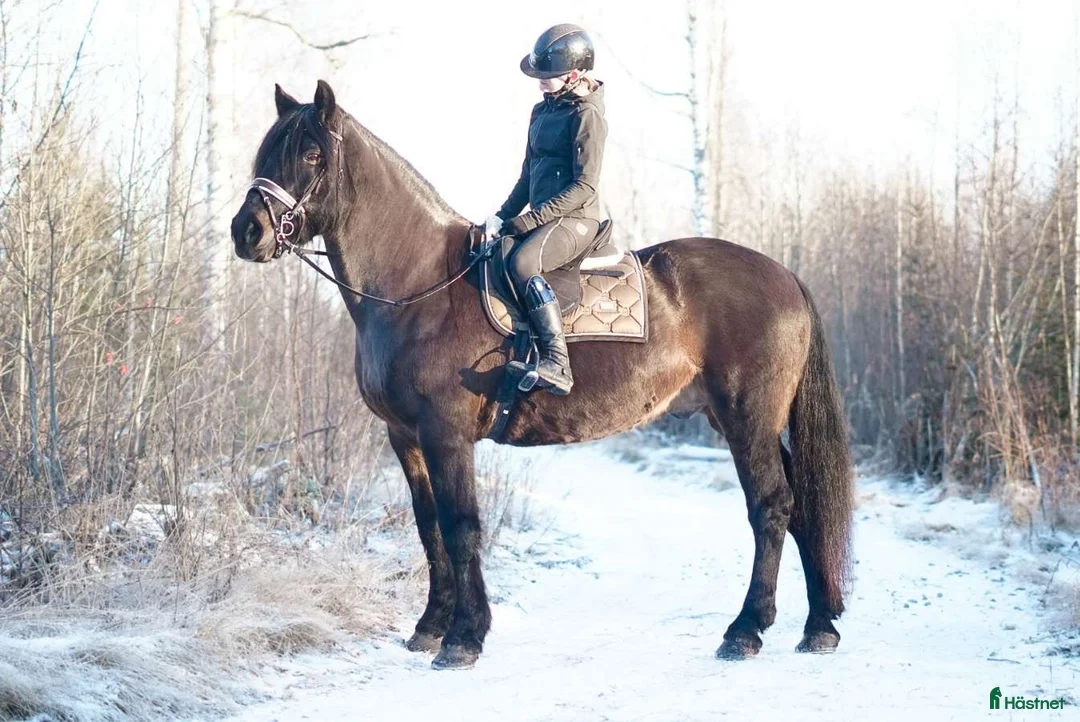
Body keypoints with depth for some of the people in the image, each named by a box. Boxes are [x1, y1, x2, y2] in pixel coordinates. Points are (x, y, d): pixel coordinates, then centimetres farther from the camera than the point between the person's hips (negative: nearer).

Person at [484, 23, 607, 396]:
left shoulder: (587, 115, -11)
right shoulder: (542, 111, 15)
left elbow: (584, 186, -17)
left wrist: (529, 220, -20)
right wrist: (503, 216, 6)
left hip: (576, 219, -10)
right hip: (541, 219, 10)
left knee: (522, 262, -35)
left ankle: (557, 365, -39)